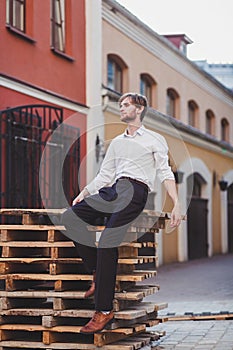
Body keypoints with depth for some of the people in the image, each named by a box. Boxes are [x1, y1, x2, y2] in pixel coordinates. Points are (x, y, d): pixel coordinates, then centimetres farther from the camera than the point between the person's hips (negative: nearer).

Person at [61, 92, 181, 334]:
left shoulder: (154, 139, 13)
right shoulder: (116, 142, 30)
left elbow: (165, 173, 5)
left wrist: (176, 205, -7)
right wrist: (84, 194, 13)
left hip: (136, 190, -6)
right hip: (113, 189, 6)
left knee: (108, 241, -25)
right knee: (70, 217, -18)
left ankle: (104, 310, -26)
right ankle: (97, 271, -13)